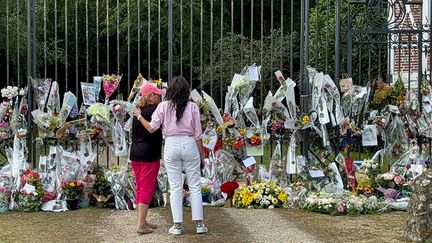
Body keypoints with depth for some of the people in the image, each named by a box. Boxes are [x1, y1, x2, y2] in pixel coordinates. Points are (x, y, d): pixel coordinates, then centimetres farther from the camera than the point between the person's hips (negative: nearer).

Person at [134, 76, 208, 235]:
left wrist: (139, 116, 13)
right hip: (189, 144, 0)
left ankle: (177, 225, 8)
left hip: (171, 145, 0)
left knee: (175, 187, 7)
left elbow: (151, 128, -4)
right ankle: (199, 224, 8)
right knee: (195, 186, 8)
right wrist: (201, 153, 8)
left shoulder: (163, 106, -3)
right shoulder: (192, 106, -2)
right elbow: (197, 133, -1)